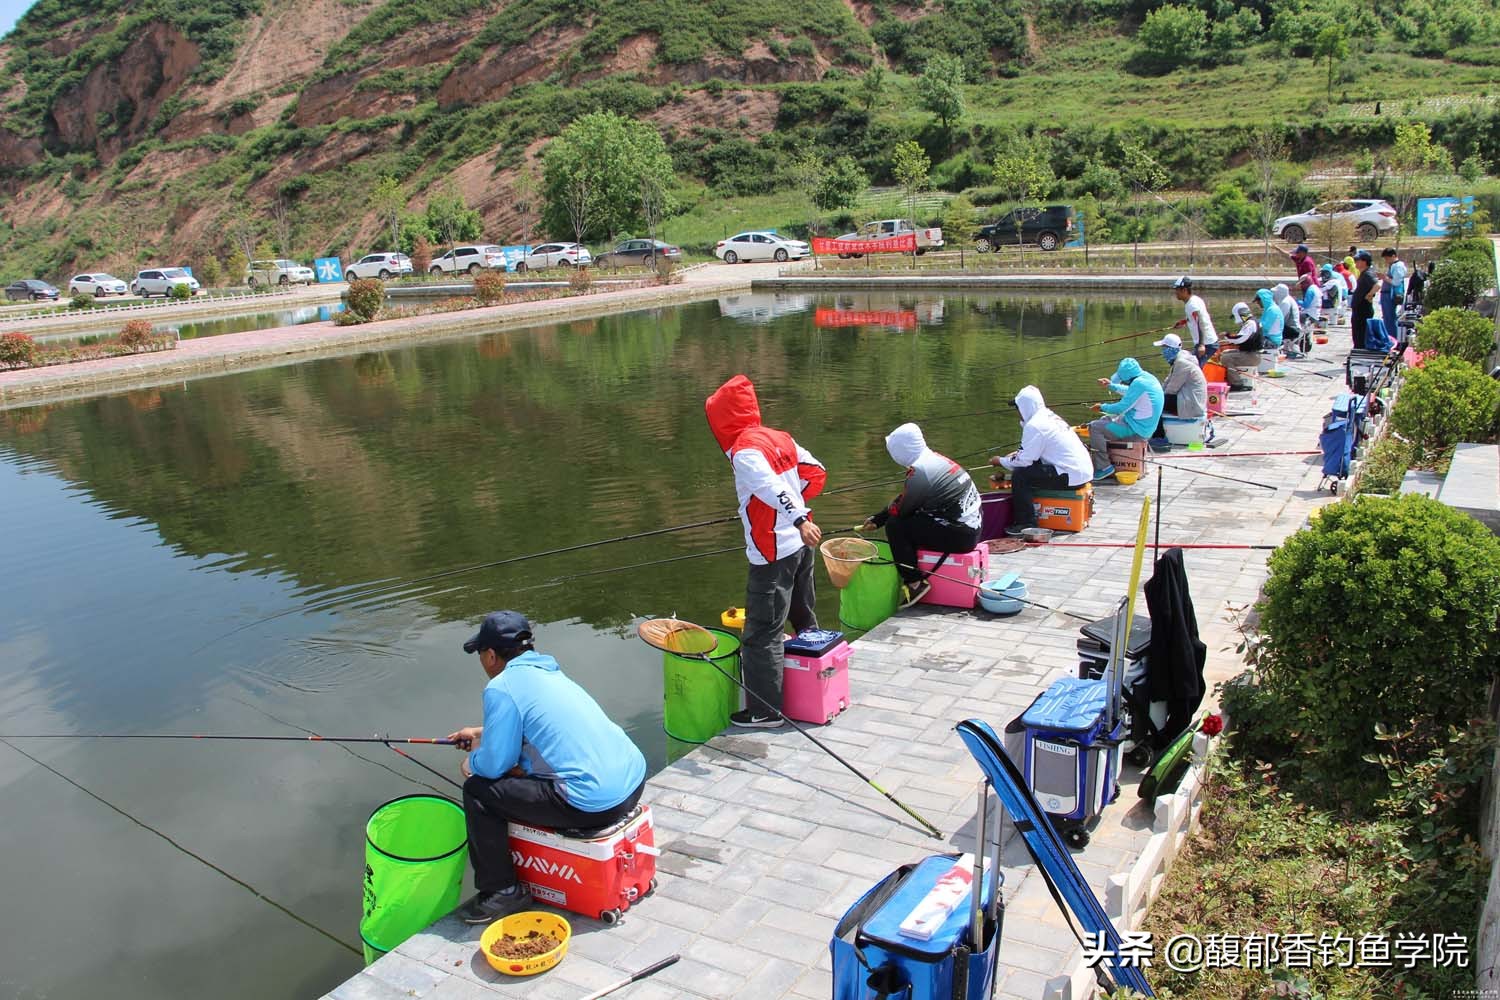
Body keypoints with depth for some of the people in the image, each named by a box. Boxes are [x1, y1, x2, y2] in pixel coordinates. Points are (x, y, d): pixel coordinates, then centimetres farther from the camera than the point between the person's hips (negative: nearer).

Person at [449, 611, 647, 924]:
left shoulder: (501, 688, -9)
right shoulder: (547, 670, 16)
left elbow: (494, 765, -7)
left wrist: (472, 761, 15)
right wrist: (482, 733, 43)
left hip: (597, 805, -9)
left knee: (478, 790, 2)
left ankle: (502, 892, 14)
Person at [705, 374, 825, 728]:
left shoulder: (745, 451, -16)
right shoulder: (781, 438, 8)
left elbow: (773, 488, -29)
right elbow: (816, 472, 12)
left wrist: (797, 520, -39)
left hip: (773, 556, -9)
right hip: (801, 545, 9)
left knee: (762, 634, -1)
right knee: (805, 620, 23)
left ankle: (766, 710, 3)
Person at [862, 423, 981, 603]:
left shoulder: (919, 471, -19)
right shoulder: (933, 458, 10)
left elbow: (899, 509, -10)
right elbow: (905, 500, 17)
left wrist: (878, 519, 11)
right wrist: (876, 520, 18)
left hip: (959, 535, -10)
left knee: (895, 526, -8)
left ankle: (915, 583, -4)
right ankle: (914, 579, 20)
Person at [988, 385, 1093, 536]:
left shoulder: (1034, 425, -14)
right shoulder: (1052, 417, 15)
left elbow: (1024, 460, -13)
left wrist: (1001, 461, 2)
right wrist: (1018, 453, 15)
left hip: (1071, 477, -10)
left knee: (1019, 475, -9)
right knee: (1030, 469, 21)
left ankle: (1027, 524, -5)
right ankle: (1023, 517, 25)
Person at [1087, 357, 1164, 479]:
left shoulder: (1139, 383, -24)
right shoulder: (1148, 377, 6)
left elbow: (1121, 408, -20)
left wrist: (1102, 407, -3)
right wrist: (1111, 385, 32)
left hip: (1136, 431, -11)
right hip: (1145, 427, 11)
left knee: (1095, 427, -13)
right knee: (1104, 420, 27)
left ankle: (1103, 468, -10)